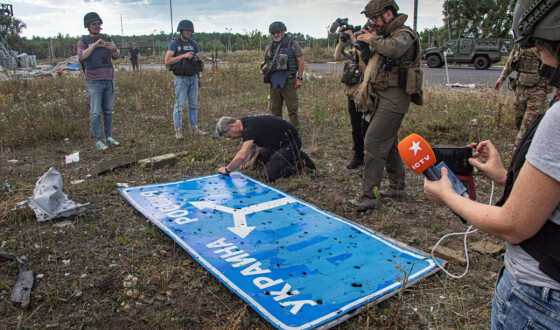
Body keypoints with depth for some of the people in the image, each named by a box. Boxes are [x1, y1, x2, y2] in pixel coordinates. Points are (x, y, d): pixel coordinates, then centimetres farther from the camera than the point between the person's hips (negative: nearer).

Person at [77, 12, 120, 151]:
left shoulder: (107, 39, 11)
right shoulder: (83, 41, 3)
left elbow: (116, 56, -2)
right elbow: (82, 56, -15)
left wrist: (114, 48, -24)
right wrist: (94, 45, -27)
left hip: (109, 79, 3)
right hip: (94, 81, -3)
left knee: (108, 111, 7)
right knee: (95, 112, -5)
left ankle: (109, 137, 16)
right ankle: (98, 140, 0)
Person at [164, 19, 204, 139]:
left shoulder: (193, 44, 11)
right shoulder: (174, 43, -5)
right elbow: (167, 61, -14)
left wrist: (199, 77, 16)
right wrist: (183, 56, -18)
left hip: (193, 78, 5)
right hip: (181, 79, -5)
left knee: (193, 105, 12)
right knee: (179, 105, -2)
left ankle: (194, 127, 21)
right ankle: (178, 130, 5)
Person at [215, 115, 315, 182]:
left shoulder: (250, 128, -28)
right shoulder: (245, 123, 4)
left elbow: (242, 155, -37)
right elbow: (252, 146, 19)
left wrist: (227, 169, -22)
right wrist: (247, 159, 0)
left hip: (290, 142, -10)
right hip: (279, 142, 10)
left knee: (270, 175, -19)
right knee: (259, 161, 21)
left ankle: (300, 162, -1)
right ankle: (293, 155, 21)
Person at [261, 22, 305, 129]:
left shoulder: (292, 43, 1)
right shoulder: (269, 46, 15)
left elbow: (300, 61, -2)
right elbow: (267, 62, 24)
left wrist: (299, 78, -8)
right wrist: (264, 69, 0)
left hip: (288, 80, -5)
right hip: (274, 81, 5)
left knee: (292, 107, -5)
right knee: (274, 108, 9)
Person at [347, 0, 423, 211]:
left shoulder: (404, 34, -10)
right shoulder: (385, 35, 19)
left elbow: (393, 48, -33)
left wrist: (372, 39, -18)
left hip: (393, 98, -10)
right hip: (384, 98, 10)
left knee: (373, 143, -15)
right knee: (389, 144, 16)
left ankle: (368, 196, -12)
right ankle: (397, 187, 29)